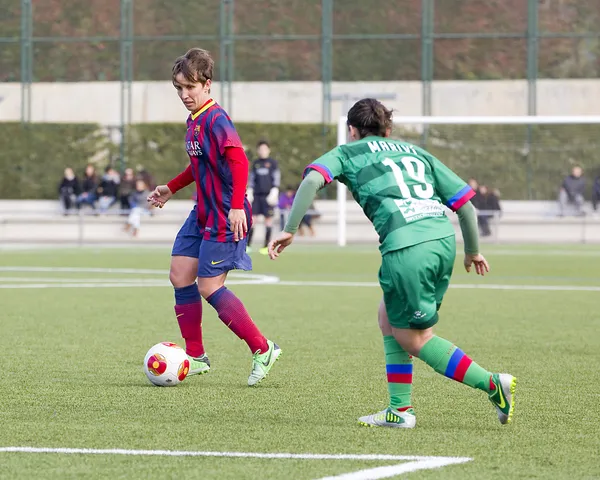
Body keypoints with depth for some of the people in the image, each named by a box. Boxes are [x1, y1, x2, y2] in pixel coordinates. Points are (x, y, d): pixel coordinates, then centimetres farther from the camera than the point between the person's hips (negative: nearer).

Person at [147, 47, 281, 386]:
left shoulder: (216, 120, -17)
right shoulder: (194, 121, 12)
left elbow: (239, 160, -28)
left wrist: (237, 206, -34)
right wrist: (171, 188, 30)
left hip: (225, 218, -10)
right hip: (203, 215, 10)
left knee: (209, 287, -9)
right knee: (180, 276, 7)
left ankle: (263, 349, 1)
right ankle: (196, 356, 16)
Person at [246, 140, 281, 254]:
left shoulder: (272, 163, 3)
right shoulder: (255, 163, 13)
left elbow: (277, 179, 0)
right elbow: (252, 179, 16)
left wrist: (274, 192, -10)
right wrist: (249, 192, 8)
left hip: (268, 195, -3)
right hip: (257, 195, 3)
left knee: (268, 219, -2)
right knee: (252, 218, -4)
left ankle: (266, 246, 2)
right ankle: (248, 244, -1)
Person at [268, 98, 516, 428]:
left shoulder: (349, 152, 18)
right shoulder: (416, 153, 29)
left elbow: (312, 180, -3)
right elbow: (465, 202, 24)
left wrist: (290, 229, 0)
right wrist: (473, 251, 37)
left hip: (406, 246, -6)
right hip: (443, 239, 6)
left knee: (414, 339, 8)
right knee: (389, 317, 22)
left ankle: (492, 384, -1)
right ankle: (400, 410, 18)